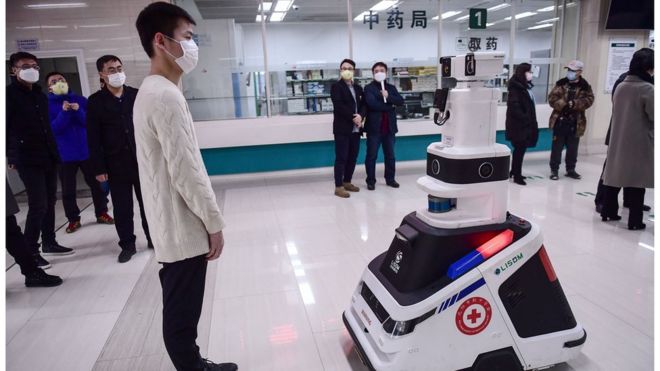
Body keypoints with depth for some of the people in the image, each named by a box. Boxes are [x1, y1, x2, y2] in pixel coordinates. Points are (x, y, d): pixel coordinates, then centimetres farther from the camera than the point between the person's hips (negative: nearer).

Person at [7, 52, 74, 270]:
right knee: (38, 205, -9)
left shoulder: (41, 95, 16)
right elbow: (5, 127, -8)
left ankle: (49, 243, 24)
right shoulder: (10, 94, -4)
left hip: (48, 156, 7)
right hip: (27, 158, -7)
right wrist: (9, 155, -10)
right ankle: (30, 251, 2)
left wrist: (54, 151, 13)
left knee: (50, 202, 12)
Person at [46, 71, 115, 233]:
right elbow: (52, 129, -12)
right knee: (68, 190, 5)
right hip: (65, 155, -1)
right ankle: (73, 219, 18)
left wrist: (79, 111, -20)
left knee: (96, 184, 8)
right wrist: (64, 112, -23)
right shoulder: (47, 105, -2)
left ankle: (101, 213, 22)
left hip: (87, 151, 1)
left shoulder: (81, 100, 2)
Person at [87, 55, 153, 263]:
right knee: (122, 208, 6)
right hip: (115, 164, -1)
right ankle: (127, 245, 19)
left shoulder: (136, 95, 4)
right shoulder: (95, 101, -1)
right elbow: (93, 139, -2)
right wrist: (98, 168, -6)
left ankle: (154, 238, 25)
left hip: (142, 160, 1)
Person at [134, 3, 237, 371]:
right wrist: (214, 223, -12)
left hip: (173, 226, 10)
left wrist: (206, 220, 19)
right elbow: (187, 173, -22)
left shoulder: (150, 91, 13)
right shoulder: (166, 95, -19)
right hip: (185, 229, -10)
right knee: (183, 316, 5)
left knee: (181, 311, 20)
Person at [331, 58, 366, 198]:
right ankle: (338, 187, -1)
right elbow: (338, 105, -15)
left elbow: (363, 105, 9)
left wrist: (360, 116, -11)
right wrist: (353, 117, -18)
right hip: (342, 128, -6)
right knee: (341, 158, -5)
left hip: (355, 128, 6)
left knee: (353, 157, 10)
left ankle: (347, 182, 22)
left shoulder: (358, 88, 17)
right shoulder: (336, 86, -2)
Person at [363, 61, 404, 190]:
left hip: (389, 127, 4)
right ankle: (371, 180, 11)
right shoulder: (369, 88, -1)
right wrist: (389, 106, -14)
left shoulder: (391, 88, 12)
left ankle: (390, 179, 24)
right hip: (374, 127, -4)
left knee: (390, 155, 12)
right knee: (372, 155, 2)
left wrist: (388, 96, -18)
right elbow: (372, 103, -19)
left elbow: (400, 101, -2)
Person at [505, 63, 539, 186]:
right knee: (520, 149, -3)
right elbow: (514, 107, -21)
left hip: (525, 124, 9)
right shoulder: (515, 87, -14)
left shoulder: (525, 86, 14)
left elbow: (529, 106, 16)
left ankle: (514, 172, 25)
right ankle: (517, 175, 5)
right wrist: (525, 119, -19)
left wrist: (530, 121, 8)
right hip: (518, 124, -9)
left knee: (520, 149, 14)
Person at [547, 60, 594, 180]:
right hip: (560, 120, -1)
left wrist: (575, 104, -24)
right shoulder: (561, 83, 2)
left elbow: (589, 100, -9)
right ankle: (554, 170, 12)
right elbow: (552, 98, -4)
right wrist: (564, 104, -20)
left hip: (575, 122, 1)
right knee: (557, 147, 3)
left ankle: (570, 169, 25)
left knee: (572, 148, 11)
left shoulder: (585, 86, 1)